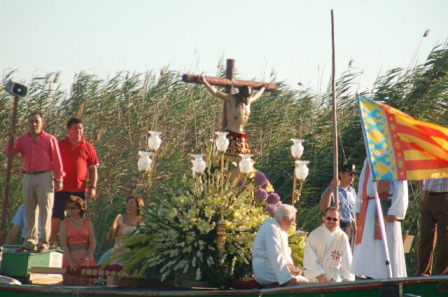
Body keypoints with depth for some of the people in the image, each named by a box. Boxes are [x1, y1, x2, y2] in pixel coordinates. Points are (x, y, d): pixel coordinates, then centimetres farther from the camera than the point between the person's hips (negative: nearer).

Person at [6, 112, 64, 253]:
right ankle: (30, 242, 10)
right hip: (28, 177, 4)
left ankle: (44, 242, -3)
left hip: (44, 177, -4)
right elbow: (10, 152, 3)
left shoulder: (50, 139, 0)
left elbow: (57, 160, -1)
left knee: (45, 210, -4)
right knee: (29, 210, 6)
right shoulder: (23, 139, 10)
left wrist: (59, 179, -6)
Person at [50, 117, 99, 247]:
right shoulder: (59, 145, 8)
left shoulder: (87, 147, 7)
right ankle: (52, 242, 10)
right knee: (56, 217, 2)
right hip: (61, 188, 0)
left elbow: (93, 169, 6)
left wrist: (92, 187, -3)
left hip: (79, 189, 0)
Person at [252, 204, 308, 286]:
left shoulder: (281, 230, 18)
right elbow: (275, 257, -24)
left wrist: (290, 266, -1)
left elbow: (285, 253, 22)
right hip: (266, 273, -10)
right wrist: (288, 278, -30)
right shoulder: (271, 228, -15)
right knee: (303, 283, -20)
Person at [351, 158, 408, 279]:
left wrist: (393, 212, -15)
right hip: (368, 209, 6)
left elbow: (400, 188, -6)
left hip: (385, 209, -6)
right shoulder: (368, 161, 18)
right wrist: (358, 209, 12)